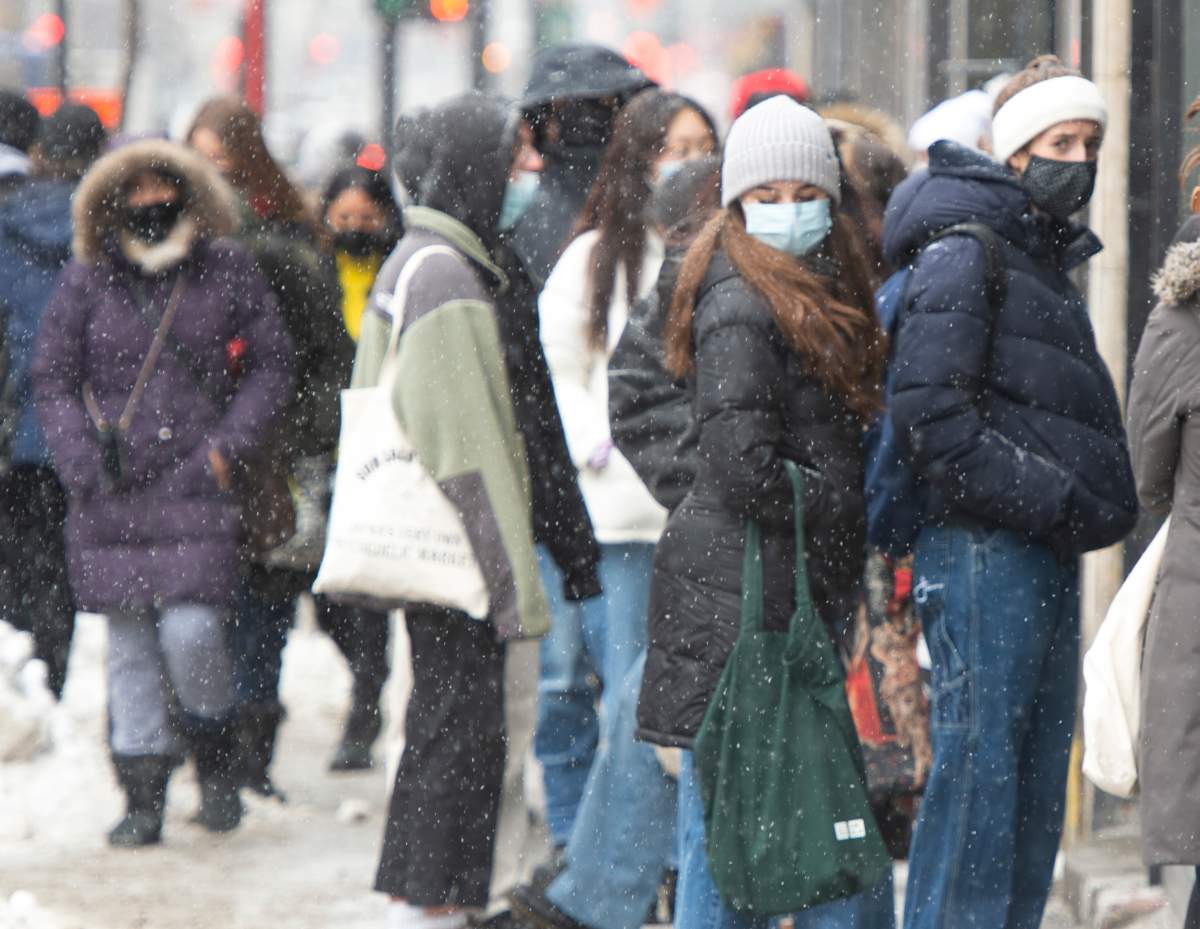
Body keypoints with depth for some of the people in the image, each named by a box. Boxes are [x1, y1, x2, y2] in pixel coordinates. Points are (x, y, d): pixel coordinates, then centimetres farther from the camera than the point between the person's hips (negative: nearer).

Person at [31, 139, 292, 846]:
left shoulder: (228, 273, 4)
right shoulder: (89, 282, 7)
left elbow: (271, 365, 8)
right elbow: (53, 378, 9)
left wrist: (227, 448, -3)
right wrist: (85, 463, -3)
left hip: (196, 487, -2)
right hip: (111, 495, 2)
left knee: (191, 630, -13)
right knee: (129, 643, 2)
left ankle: (216, 751, 14)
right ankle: (144, 793, 10)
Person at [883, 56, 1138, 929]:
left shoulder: (1046, 264, 20)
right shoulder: (964, 255, -9)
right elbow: (931, 421, -18)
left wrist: (1100, 503, 12)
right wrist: (1055, 499, -18)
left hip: (1048, 556, 9)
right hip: (984, 552, -9)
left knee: (1038, 782, 11)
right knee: (979, 768, -9)